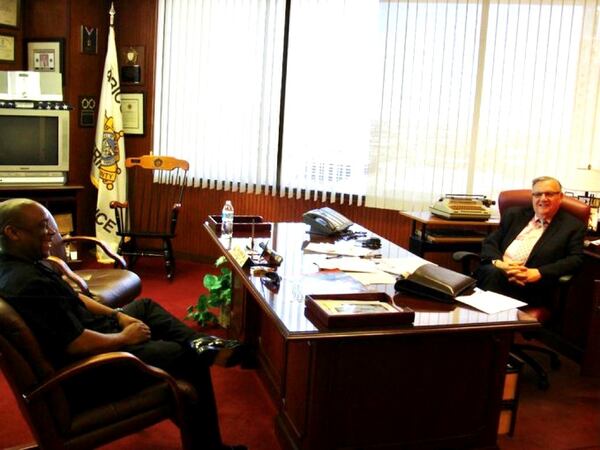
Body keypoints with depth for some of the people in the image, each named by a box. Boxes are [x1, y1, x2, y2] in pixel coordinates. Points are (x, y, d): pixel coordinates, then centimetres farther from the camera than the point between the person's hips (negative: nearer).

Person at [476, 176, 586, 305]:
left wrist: (538, 273, -14)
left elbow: (575, 260, 1)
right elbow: (490, 242, 15)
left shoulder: (573, 226, 13)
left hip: (530, 285, -3)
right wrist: (498, 263, -9)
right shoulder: (514, 214, 21)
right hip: (492, 272, 3)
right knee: (492, 272, -35)